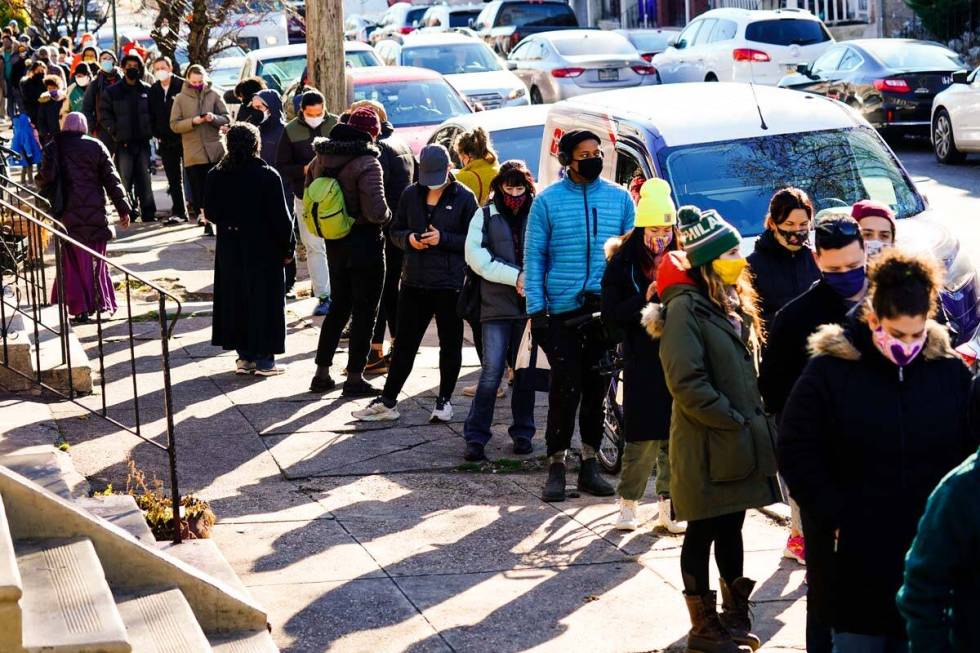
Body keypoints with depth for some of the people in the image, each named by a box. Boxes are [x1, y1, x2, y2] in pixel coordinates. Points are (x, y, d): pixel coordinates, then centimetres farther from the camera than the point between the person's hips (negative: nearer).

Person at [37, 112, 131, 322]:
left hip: (67, 213, -1)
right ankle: (102, 303, 11)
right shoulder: (96, 147, 2)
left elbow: (46, 178, -8)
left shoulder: (53, 148, -1)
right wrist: (123, 209, 4)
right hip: (95, 211, 1)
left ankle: (80, 307, 1)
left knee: (74, 261, 5)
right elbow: (111, 179, 1)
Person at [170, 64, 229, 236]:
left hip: (215, 150, 0)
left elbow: (226, 119, 6)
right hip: (192, 154, 0)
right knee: (198, 190, 0)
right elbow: (174, 125, -1)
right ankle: (205, 221, 5)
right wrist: (193, 121, -16)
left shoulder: (214, 95, 5)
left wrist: (214, 118, -15)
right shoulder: (181, 98, 4)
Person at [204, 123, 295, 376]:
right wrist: (287, 248, 0)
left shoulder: (215, 176, -2)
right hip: (264, 250, -4)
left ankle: (244, 356, 16)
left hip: (229, 250, 4)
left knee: (234, 301, 12)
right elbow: (281, 217, -12)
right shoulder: (267, 176, -15)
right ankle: (264, 359, 6)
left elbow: (210, 213, 7)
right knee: (264, 301, 4)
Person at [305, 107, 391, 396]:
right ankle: (354, 378, 7)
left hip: (334, 243, 7)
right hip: (365, 242, -7)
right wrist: (388, 215, -5)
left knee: (339, 307, 20)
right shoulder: (366, 163, -20)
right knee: (364, 312, 4)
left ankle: (322, 373, 21)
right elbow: (376, 212, -26)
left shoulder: (322, 159, 2)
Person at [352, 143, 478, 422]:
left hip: (450, 284, -3)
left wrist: (443, 238, -18)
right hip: (414, 281, 3)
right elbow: (395, 231, 14)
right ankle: (387, 400, 13)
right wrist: (408, 238, -8)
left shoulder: (464, 197, -6)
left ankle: (444, 400, 21)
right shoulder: (410, 195, 6)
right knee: (404, 343, 7)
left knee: (450, 344, 9)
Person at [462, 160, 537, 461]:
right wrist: (515, 277, -10)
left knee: (525, 372, 8)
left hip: (530, 306, 1)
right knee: (491, 372, -6)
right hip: (497, 306, -1)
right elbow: (475, 255, -3)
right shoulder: (485, 216, 8)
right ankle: (475, 436, -1)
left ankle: (523, 433, 20)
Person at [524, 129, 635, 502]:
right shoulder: (548, 200, 2)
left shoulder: (620, 198, 9)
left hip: (606, 309, 3)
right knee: (566, 387, -6)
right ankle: (556, 466, 4)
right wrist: (536, 309, -5)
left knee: (597, 387, 8)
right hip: (563, 309, -3)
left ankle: (589, 464, 18)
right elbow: (533, 256, 2)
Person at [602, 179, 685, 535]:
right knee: (644, 438, -6)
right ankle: (627, 503, 9)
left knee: (675, 435, 2)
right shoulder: (622, 262, 0)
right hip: (642, 362, -3)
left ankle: (668, 506, 11)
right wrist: (645, 299, -18)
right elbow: (611, 315, -6)